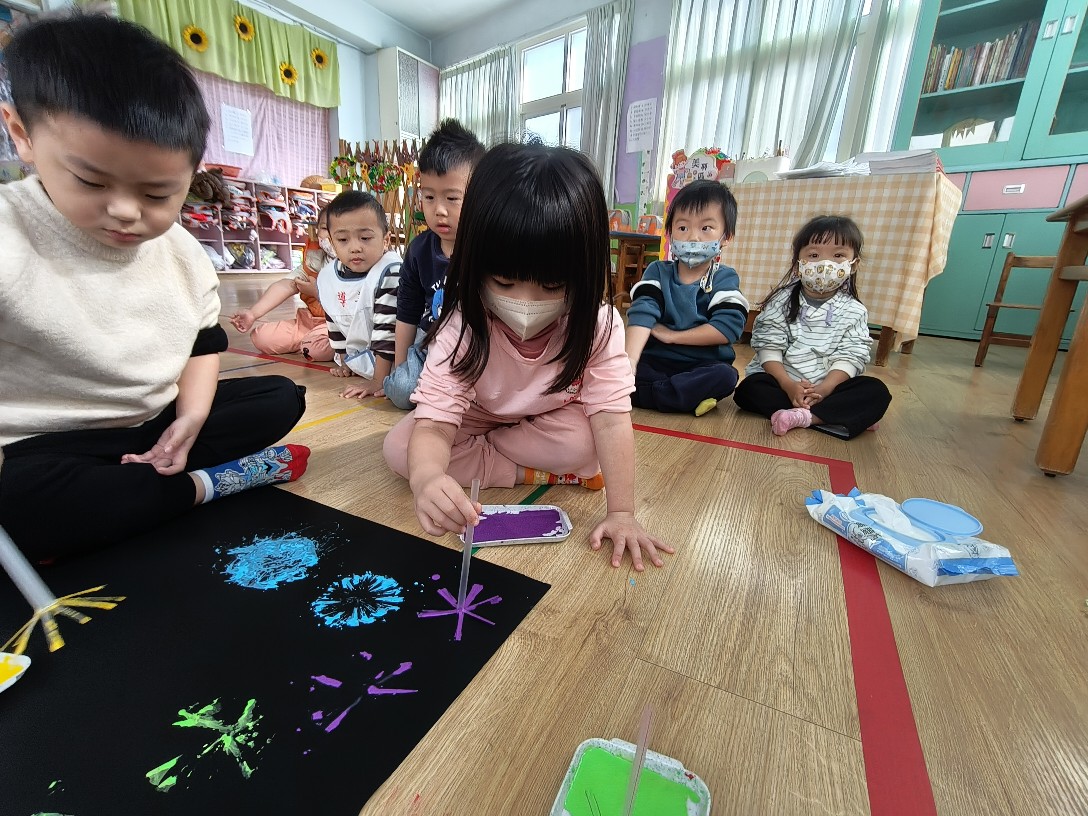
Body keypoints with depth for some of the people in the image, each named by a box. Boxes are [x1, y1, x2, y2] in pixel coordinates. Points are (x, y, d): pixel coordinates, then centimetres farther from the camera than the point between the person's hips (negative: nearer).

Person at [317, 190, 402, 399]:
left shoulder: (390, 272, -27)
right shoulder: (327, 277, -4)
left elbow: (387, 327, -27)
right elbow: (335, 322, 12)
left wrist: (379, 380, -25)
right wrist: (342, 359, 19)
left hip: (391, 355, -7)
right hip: (357, 355, 8)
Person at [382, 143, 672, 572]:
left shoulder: (597, 325, -29)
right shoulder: (461, 329, -31)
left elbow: (611, 419, -31)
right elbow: (433, 424, -37)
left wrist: (621, 513, -38)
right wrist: (426, 477, -60)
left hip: (552, 420, 0)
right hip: (474, 418, 1)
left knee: (584, 443, -32)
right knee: (399, 447, -21)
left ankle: (478, 450, -10)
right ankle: (541, 474, -18)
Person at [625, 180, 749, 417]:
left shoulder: (725, 279, 1)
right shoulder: (658, 272, 3)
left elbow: (728, 328, -13)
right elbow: (641, 313, -15)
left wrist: (671, 335, -15)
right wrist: (629, 360, -32)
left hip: (703, 366, 0)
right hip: (654, 361, 1)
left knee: (726, 376, -32)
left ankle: (643, 393, -25)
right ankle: (690, 395, -23)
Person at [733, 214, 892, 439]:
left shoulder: (854, 311, 3)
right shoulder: (781, 302, -1)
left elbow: (849, 357, -4)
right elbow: (769, 348, -8)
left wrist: (824, 389, -22)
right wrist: (789, 385, -22)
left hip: (828, 387, 1)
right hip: (781, 383, -1)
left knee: (876, 392, -21)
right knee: (749, 389, -28)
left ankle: (803, 417, -34)